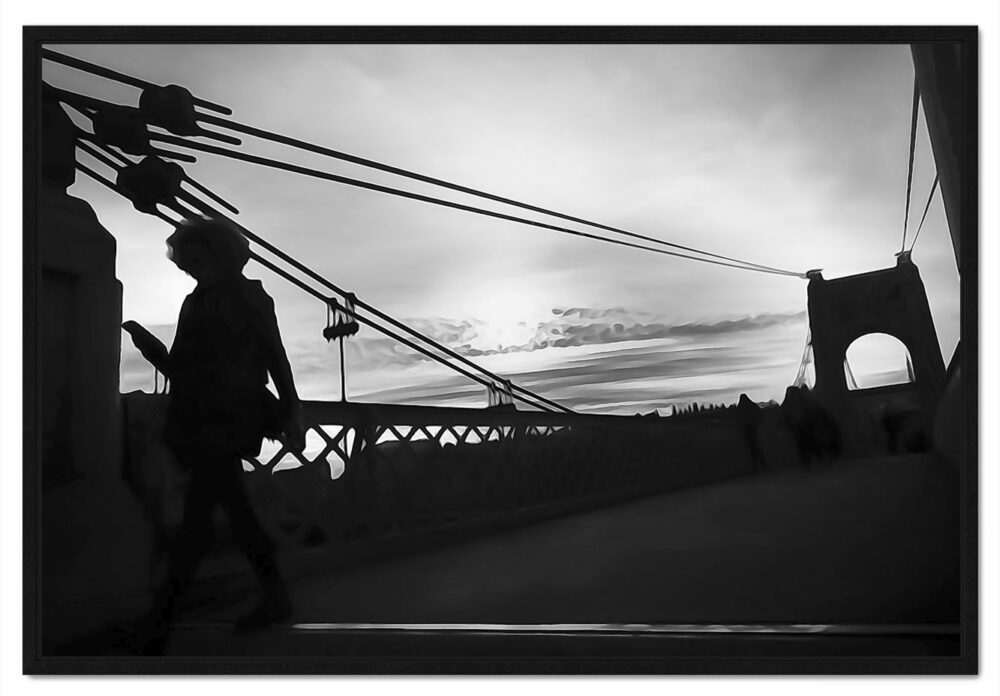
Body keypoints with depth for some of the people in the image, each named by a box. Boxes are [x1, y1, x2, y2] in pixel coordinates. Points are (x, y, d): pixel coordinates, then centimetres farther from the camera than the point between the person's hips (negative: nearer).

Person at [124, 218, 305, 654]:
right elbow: (180, 369, 16)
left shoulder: (249, 298, -3)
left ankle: (157, 623, -1)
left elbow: (276, 359, -5)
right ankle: (275, 598, 23)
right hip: (200, 426, 8)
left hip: (225, 427, -8)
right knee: (234, 509, 12)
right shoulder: (196, 303, 16)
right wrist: (146, 341, 1)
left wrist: (291, 415, -8)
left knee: (196, 516, -7)